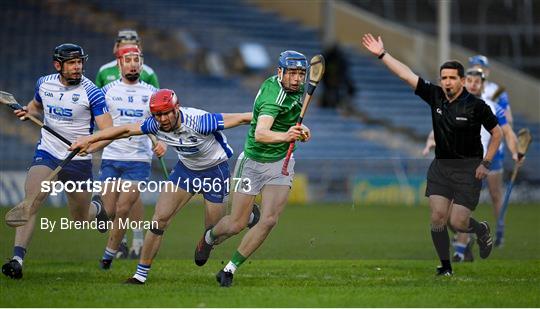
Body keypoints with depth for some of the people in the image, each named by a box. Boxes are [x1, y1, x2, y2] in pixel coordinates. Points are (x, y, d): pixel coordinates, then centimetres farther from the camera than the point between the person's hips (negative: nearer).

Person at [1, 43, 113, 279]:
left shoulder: (91, 92, -12)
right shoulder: (44, 83, 2)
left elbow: (108, 131, -16)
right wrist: (27, 111, 1)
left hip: (78, 161, -2)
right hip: (47, 154, 2)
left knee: (81, 219, 12)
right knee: (30, 203, -21)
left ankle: (99, 213, 49)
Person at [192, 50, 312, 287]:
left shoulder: (296, 89, -2)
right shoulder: (273, 97, -28)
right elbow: (260, 133, -45)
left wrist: (299, 131, 3)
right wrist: (285, 136, -64)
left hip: (281, 162, 6)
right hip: (254, 162, -6)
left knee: (269, 221, -12)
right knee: (236, 225, 3)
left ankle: (230, 269, 2)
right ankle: (209, 238, 41)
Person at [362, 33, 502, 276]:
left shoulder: (476, 106, -10)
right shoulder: (435, 96, 0)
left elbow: (497, 133, 1)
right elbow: (406, 74, 0)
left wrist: (486, 163, -5)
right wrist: (382, 54, -4)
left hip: (468, 169, -4)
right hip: (440, 166, 4)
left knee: (457, 223, -8)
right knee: (437, 217, -6)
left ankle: (481, 230, 27)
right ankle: (445, 266, 8)